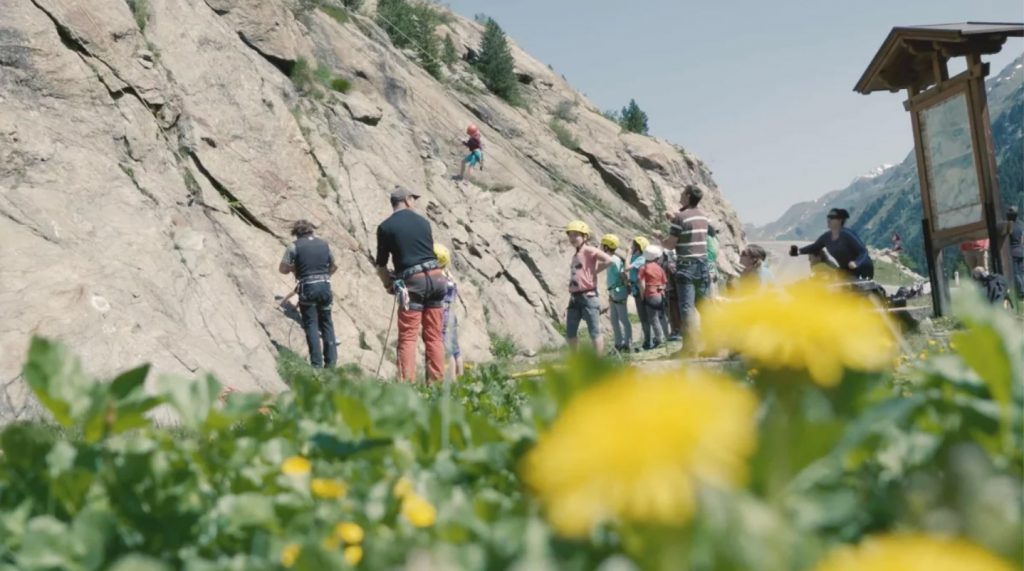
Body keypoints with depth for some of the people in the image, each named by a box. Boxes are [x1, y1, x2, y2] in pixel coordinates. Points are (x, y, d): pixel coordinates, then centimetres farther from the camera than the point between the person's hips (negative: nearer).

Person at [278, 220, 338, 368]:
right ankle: (331, 360, 13)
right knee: (326, 324, 14)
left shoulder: (294, 246, -3)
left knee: (311, 325, 0)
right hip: (325, 286, 4)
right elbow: (333, 267, 19)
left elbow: (282, 269, -4)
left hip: (307, 288, -4)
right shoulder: (323, 244, 10)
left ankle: (317, 363, -4)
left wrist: (294, 268, 14)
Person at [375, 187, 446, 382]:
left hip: (412, 281, -4)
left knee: (407, 337, -1)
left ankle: (407, 383, -10)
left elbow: (381, 265, 6)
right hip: (435, 277, 4)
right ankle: (437, 382, 7)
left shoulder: (385, 227, 3)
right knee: (434, 336, 8)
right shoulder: (423, 221, 14)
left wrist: (389, 285, 22)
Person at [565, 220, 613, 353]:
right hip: (574, 297, 8)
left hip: (588, 296, -8)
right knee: (570, 334, 9)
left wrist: (594, 271, -12)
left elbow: (608, 260, -21)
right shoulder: (575, 254, 17)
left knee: (594, 332, -2)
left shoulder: (589, 251, -7)